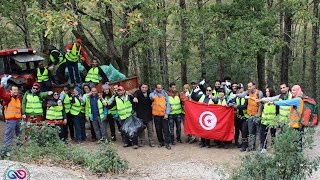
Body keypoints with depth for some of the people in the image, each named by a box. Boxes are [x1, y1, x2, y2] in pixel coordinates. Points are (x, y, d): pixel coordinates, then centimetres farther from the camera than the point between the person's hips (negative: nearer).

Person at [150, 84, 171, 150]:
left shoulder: (165, 94, 4)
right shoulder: (153, 94, 6)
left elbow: (167, 104, 2)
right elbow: (151, 96, -15)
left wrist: (167, 113, -6)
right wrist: (152, 97, -40)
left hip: (164, 114, -1)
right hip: (156, 114, 1)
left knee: (166, 129, -4)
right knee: (158, 129, 8)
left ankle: (167, 143, -2)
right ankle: (161, 142, 21)